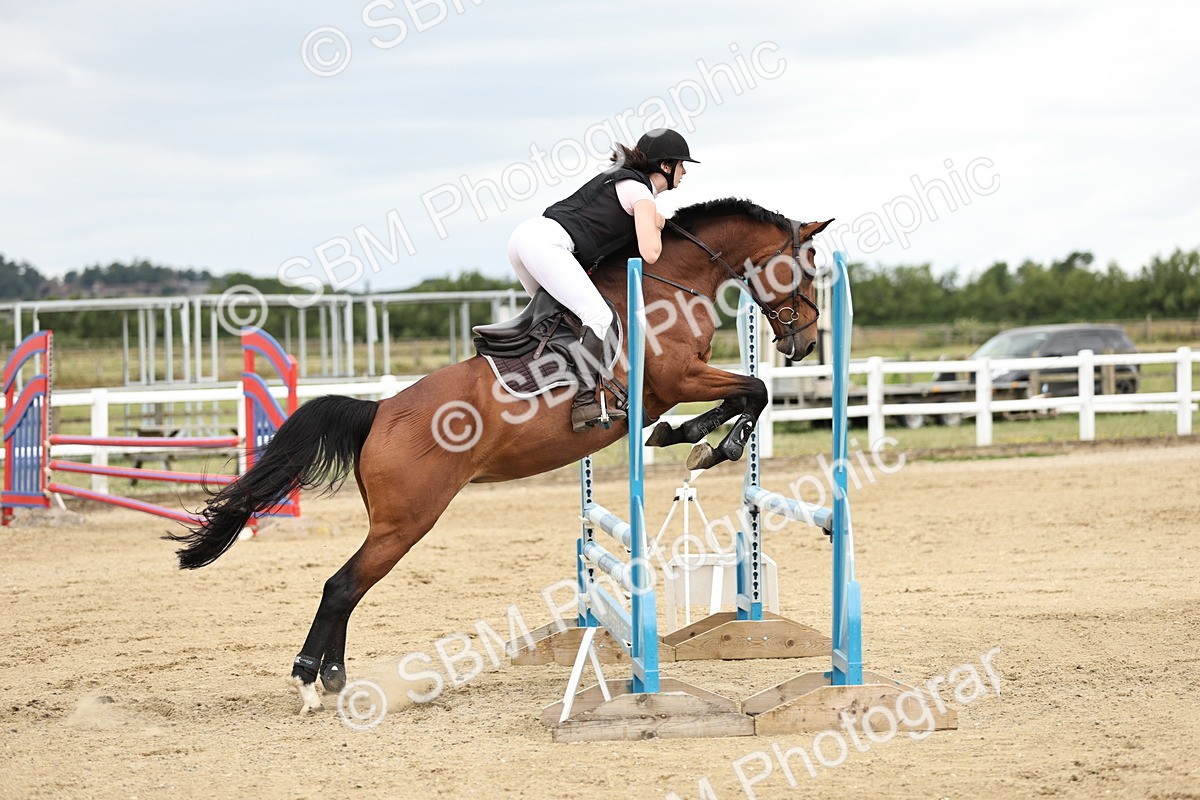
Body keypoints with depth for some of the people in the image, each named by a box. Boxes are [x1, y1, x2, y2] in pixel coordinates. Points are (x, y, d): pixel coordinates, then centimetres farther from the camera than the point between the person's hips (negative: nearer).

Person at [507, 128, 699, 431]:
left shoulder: (621, 177, 26)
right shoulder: (641, 193, -2)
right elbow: (650, 253, -9)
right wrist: (657, 226, 10)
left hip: (525, 235, 10)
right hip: (547, 243, -10)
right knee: (598, 315, -17)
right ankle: (585, 401, -25)